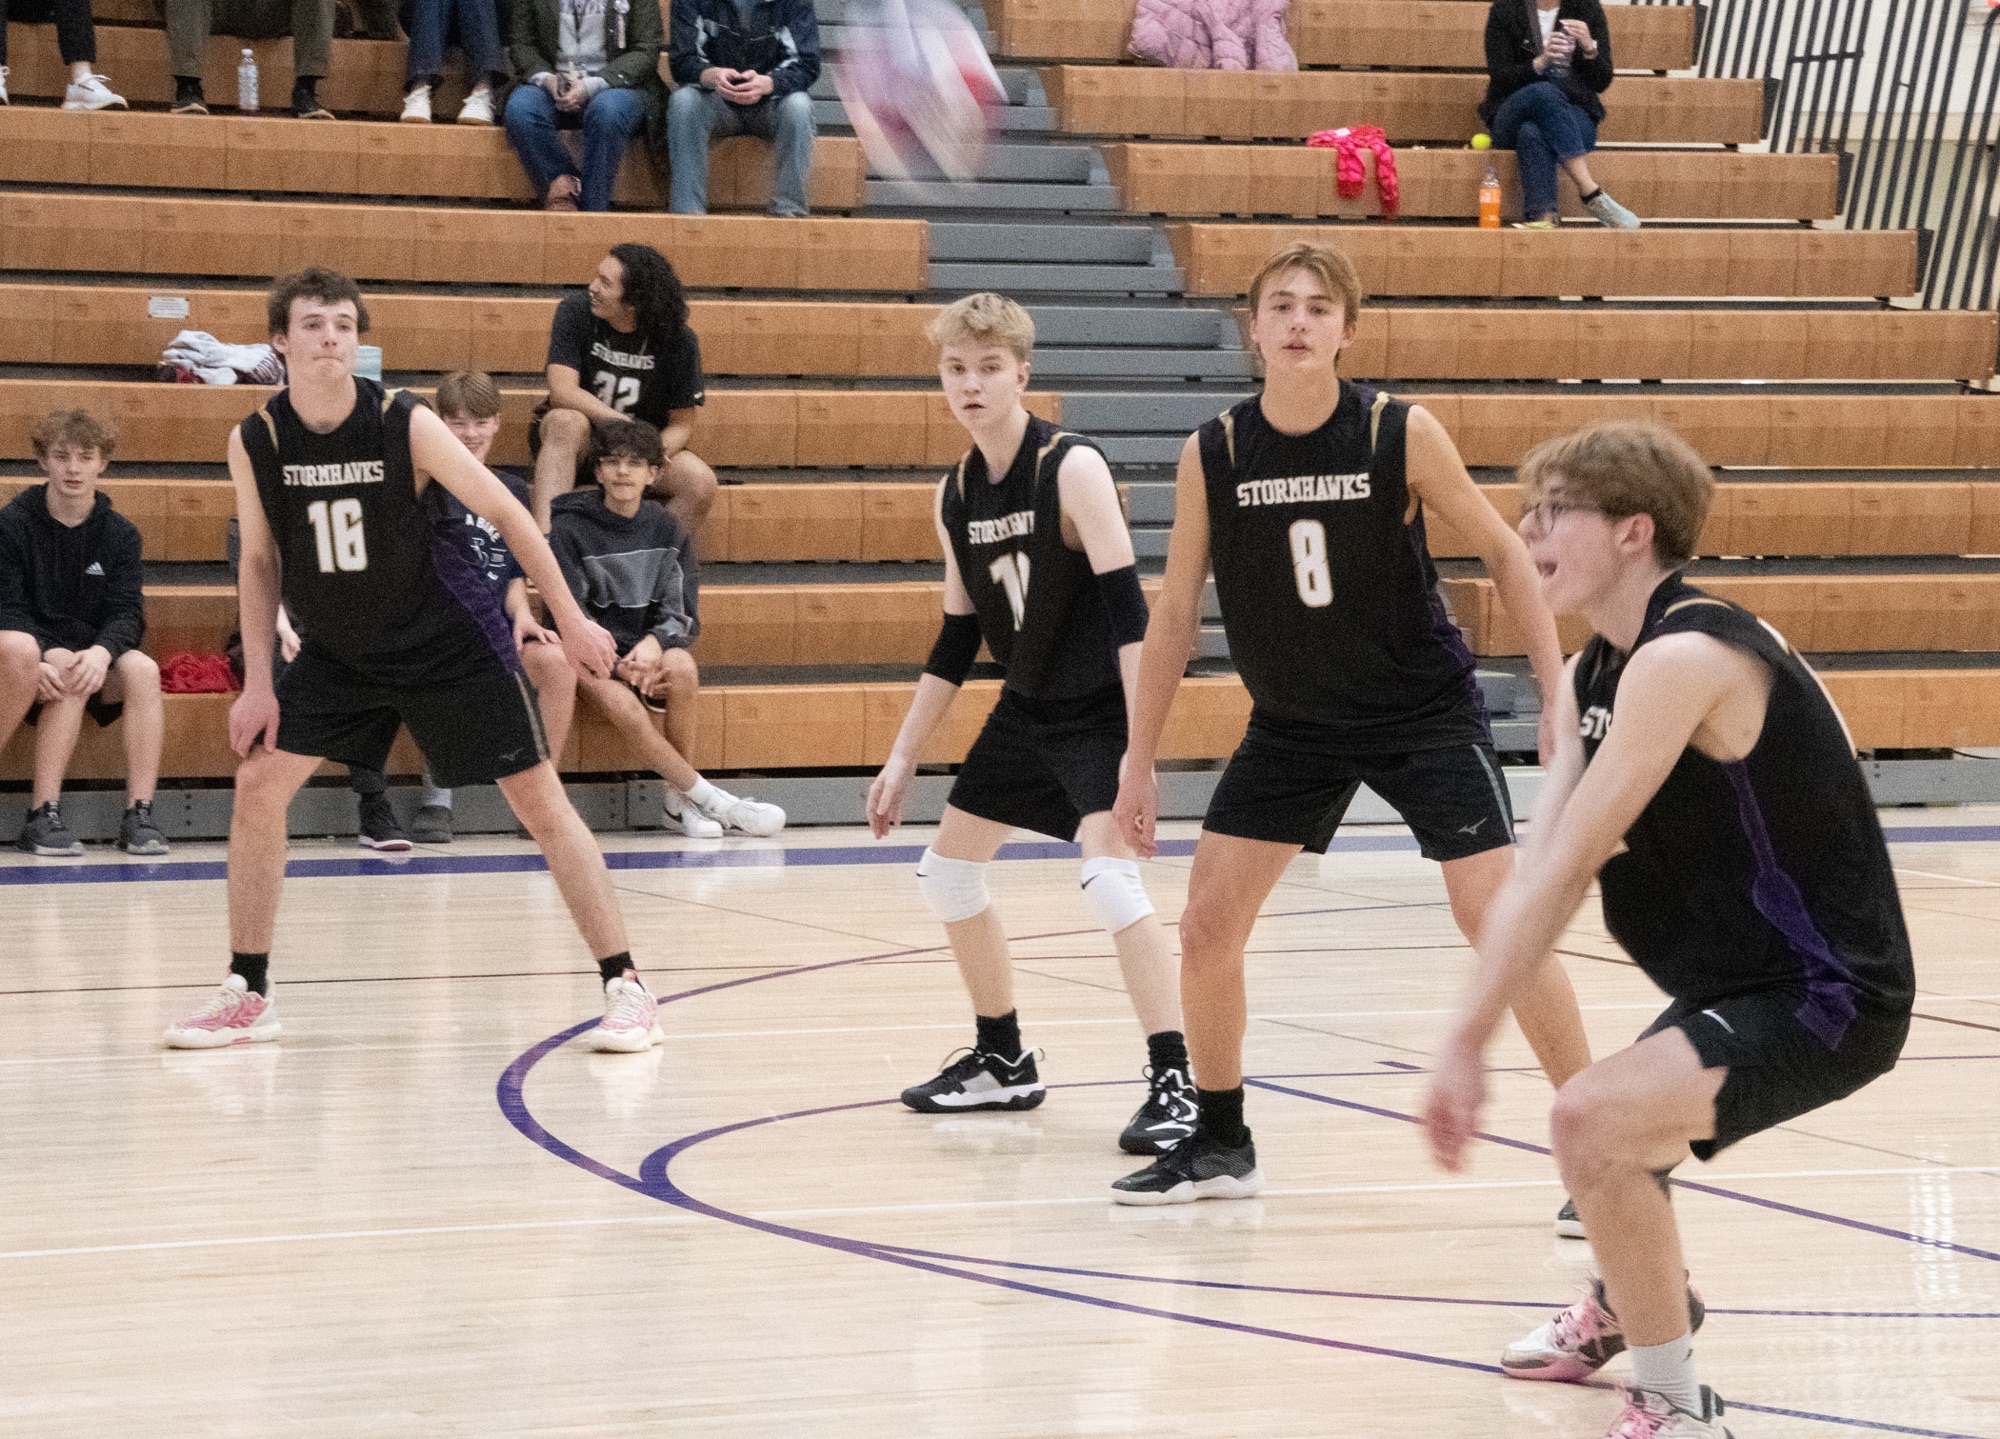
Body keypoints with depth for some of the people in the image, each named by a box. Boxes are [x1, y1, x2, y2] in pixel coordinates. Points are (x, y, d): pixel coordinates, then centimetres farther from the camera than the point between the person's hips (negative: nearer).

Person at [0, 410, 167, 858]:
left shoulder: (119, 534, 7)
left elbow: (128, 614, -2)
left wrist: (101, 651, -25)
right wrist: (37, 661, -27)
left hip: (95, 657, 3)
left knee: (143, 669, -29)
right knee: (68, 670, -35)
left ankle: (139, 814, -31)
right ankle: (43, 816, -36)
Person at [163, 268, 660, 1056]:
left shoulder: (406, 424, -20)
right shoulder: (254, 442, -11)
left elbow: (506, 513, -11)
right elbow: (260, 562, 3)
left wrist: (570, 619, -9)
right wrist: (258, 682, -1)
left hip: (448, 643, -4)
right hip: (337, 651, 4)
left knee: (541, 802, -7)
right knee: (258, 786, -3)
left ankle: (625, 989, -1)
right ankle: (247, 995, 10)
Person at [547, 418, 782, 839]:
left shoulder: (665, 530, 7)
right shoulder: (570, 530, -4)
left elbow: (683, 612, 2)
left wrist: (654, 642, -20)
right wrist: (619, 663, -20)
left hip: (652, 649, 3)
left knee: (682, 667, -32)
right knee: (619, 702, -35)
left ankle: (678, 799, -20)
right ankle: (709, 799, -29)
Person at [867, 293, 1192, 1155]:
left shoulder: (1072, 469, -19)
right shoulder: (954, 497, 3)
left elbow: (1127, 609, -23)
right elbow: (957, 639, 12)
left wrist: (1139, 746, -30)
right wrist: (902, 760, 12)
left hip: (1100, 709, -8)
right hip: (1026, 710, 8)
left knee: (1107, 874, -25)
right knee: (946, 872, 13)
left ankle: (1174, 1083, -24)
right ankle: (1002, 1063, 29)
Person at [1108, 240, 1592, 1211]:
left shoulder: (1400, 434, -16)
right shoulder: (1212, 455, -9)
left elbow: (1502, 551, -5)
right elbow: (1176, 609, 1)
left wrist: (1557, 692, -10)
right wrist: (1139, 758, 2)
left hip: (1425, 711, -3)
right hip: (1293, 723, 3)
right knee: (1206, 927, 0)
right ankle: (1220, 1144, 20)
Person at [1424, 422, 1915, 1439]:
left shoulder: (1683, 658, -23)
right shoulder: (1590, 679, 7)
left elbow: (1563, 870, -25)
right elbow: (1539, 877, 0)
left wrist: (1467, 1039, -22)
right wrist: (1471, 1043, -11)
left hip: (1826, 994, -11)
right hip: (1739, 984, 11)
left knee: (1595, 1120, -29)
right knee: (1614, 1125, 32)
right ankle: (1632, 1302, 65)